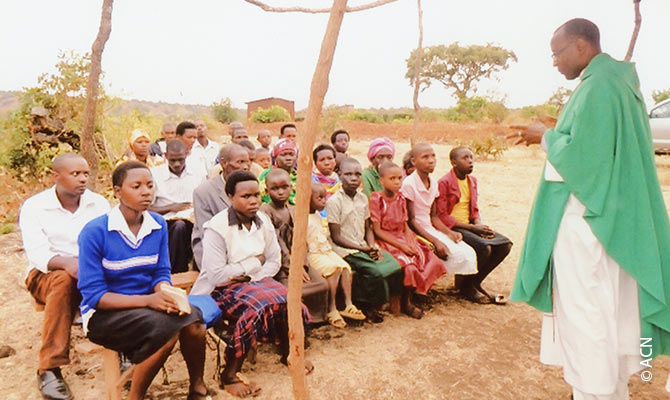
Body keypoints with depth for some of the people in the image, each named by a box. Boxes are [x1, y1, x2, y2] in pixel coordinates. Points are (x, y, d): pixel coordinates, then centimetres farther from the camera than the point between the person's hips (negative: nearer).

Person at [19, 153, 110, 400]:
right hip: (46, 275, -2)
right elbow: (37, 253, -17)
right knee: (64, 279, -38)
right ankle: (49, 369, -32)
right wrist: (66, 262, -38)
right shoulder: (33, 207, -4)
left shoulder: (99, 203, 4)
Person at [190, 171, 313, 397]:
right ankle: (230, 375, -14)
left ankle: (287, 353, 13)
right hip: (221, 288, -5)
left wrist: (252, 277, -14)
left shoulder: (263, 221, 1)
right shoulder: (217, 227, -18)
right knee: (257, 307, -31)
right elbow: (216, 275, -23)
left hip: (256, 280, 6)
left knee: (289, 302, -18)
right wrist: (254, 263, -14)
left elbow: (274, 262, 3)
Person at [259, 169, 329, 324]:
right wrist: (292, 267, -16)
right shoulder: (265, 211, -10)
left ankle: (315, 320, 9)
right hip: (279, 264, -6)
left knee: (322, 285, -6)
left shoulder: (293, 211, 13)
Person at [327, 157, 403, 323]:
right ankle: (367, 306, 1)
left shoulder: (363, 198, 9)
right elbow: (336, 237, -12)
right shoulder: (334, 201, -12)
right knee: (378, 271, -25)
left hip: (364, 246, 7)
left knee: (395, 266, -12)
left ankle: (376, 303, 7)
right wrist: (363, 249, -17)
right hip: (345, 249, -7)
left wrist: (373, 247, -5)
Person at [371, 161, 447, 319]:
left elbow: (405, 226, 11)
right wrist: (401, 245, -18)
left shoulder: (401, 198, 8)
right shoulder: (376, 198, -11)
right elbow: (377, 231, -14)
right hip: (386, 241, -6)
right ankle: (406, 304, -4)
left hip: (402, 238, 6)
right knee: (408, 265, -28)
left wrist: (411, 243, -8)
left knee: (432, 261, -12)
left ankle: (410, 293, 5)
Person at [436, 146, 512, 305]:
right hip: (452, 227, -8)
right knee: (484, 247, -28)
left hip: (469, 224, 8)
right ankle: (463, 284, -2)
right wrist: (471, 227, -17)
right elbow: (442, 216, -15)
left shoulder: (472, 180, 13)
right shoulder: (444, 183, -11)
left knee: (505, 244, -9)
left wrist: (479, 224, -4)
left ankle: (475, 281, 4)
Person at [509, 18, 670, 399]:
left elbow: (579, 153, -23)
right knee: (612, 307, 18)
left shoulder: (597, 87, -17)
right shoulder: (620, 81, 14)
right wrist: (553, 135, 10)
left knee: (584, 308, 1)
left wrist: (546, 137, -6)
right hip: (613, 216, 10)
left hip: (586, 219, -10)